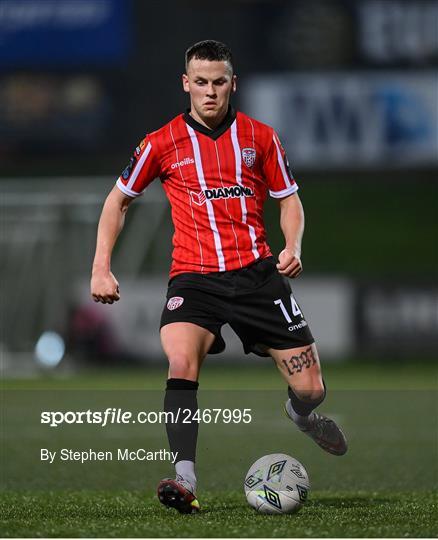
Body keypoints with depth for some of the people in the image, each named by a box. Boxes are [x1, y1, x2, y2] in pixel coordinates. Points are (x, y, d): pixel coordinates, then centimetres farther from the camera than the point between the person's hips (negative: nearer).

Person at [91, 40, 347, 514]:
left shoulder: (260, 137, 6)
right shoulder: (162, 144, 3)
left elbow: (288, 198, 16)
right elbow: (118, 200, 13)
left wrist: (292, 247, -4)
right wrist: (101, 269, 4)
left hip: (257, 273, 1)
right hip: (194, 276, -1)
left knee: (309, 389, 0)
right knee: (181, 360, -31)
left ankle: (301, 413, 39)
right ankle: (185, 481, -33)